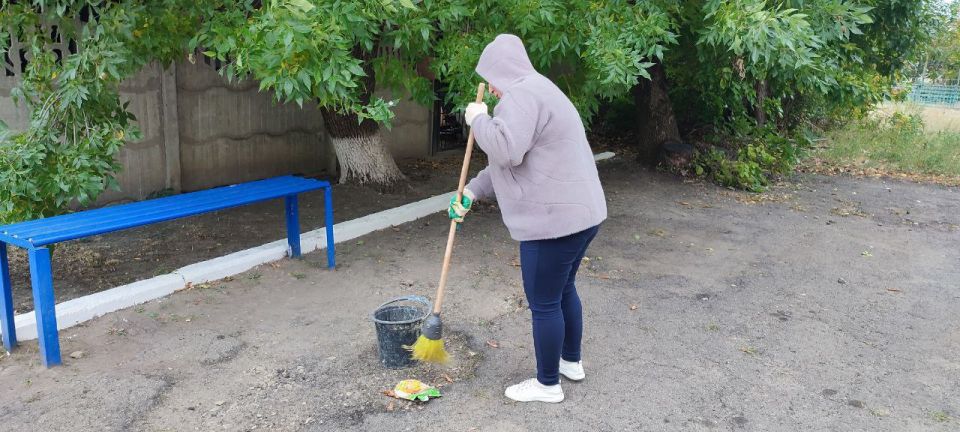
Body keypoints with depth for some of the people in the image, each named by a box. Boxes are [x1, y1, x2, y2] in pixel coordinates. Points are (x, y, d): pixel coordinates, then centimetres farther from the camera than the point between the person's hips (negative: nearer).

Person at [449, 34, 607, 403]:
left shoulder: (521, 94, -14)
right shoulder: (538, 92, 20)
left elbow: (505, 149, -28)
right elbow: (510, 160, 21)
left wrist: (478, 118, -10)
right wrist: (471, 193, 16)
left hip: (554, 220, -11)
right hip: (581, 212, 11)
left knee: (544, 303, 4)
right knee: (564, 290, 24)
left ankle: (547, 384, 19)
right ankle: (572, 362, 41)